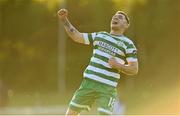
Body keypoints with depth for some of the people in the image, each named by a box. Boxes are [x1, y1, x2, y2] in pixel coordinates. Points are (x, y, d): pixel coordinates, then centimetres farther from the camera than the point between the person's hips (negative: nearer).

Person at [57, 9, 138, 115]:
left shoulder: (128, 44, 3)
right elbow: (76, 36, 22)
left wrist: (118, 66, -16)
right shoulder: (100, 35, 16)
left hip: (107, 88, -4)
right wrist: (64, 20, 14)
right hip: (88, 82, 4)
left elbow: (134, 69, 0)